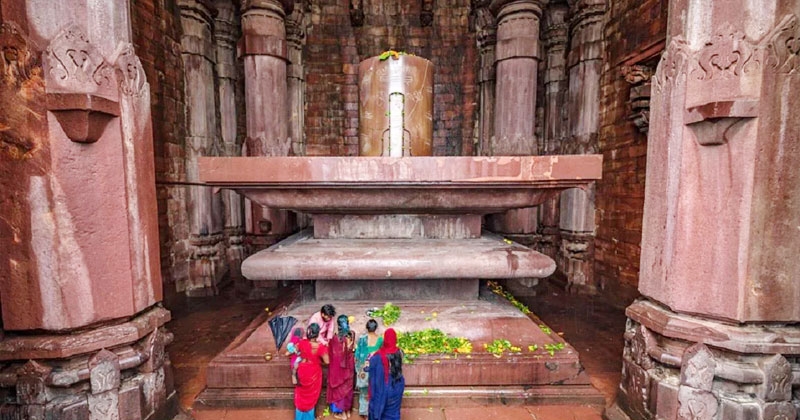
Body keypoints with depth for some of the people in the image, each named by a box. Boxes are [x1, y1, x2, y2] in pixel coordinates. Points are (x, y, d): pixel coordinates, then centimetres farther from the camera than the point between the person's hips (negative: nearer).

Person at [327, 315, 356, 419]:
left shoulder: (335, 338, -27)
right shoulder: (352, 335, -12)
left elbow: (331, 353, -15)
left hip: (338, 366, -4)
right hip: (349, 364, 4)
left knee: (339, 387, 16)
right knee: (348, 386, 22)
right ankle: (348, 410, 38)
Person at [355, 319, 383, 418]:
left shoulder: (362, 338, -12)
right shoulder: (380, 339, -9)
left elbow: (357, 354, -6)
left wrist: (357, 366, 8)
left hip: (364, 367, -1)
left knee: (364, 390, 16)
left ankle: (364, 411, 25)